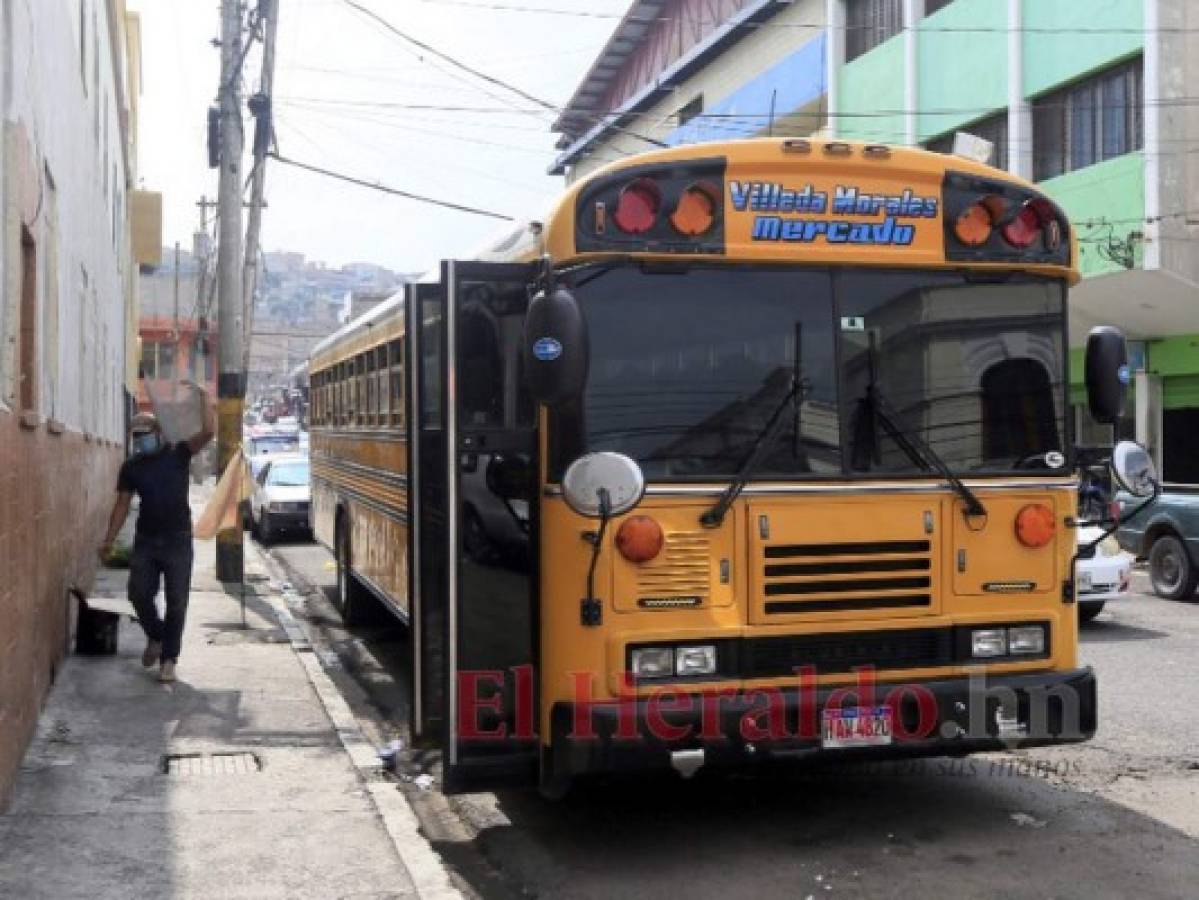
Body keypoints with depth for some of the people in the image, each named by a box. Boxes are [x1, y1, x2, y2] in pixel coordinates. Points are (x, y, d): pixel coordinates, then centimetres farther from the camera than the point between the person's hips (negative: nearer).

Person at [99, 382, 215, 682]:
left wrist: (202, 395, -22)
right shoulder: (131, 466, 5)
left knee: (176, 602, -2)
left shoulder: (178, 454, -3)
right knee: (139, 594, -1)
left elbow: (207, 432, -17)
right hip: (146, 540, 3)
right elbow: (123, 504, 8)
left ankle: (168, 658, 7)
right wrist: (109, 540, 4)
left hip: (178, 540, -3)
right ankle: (155, 636, 28)